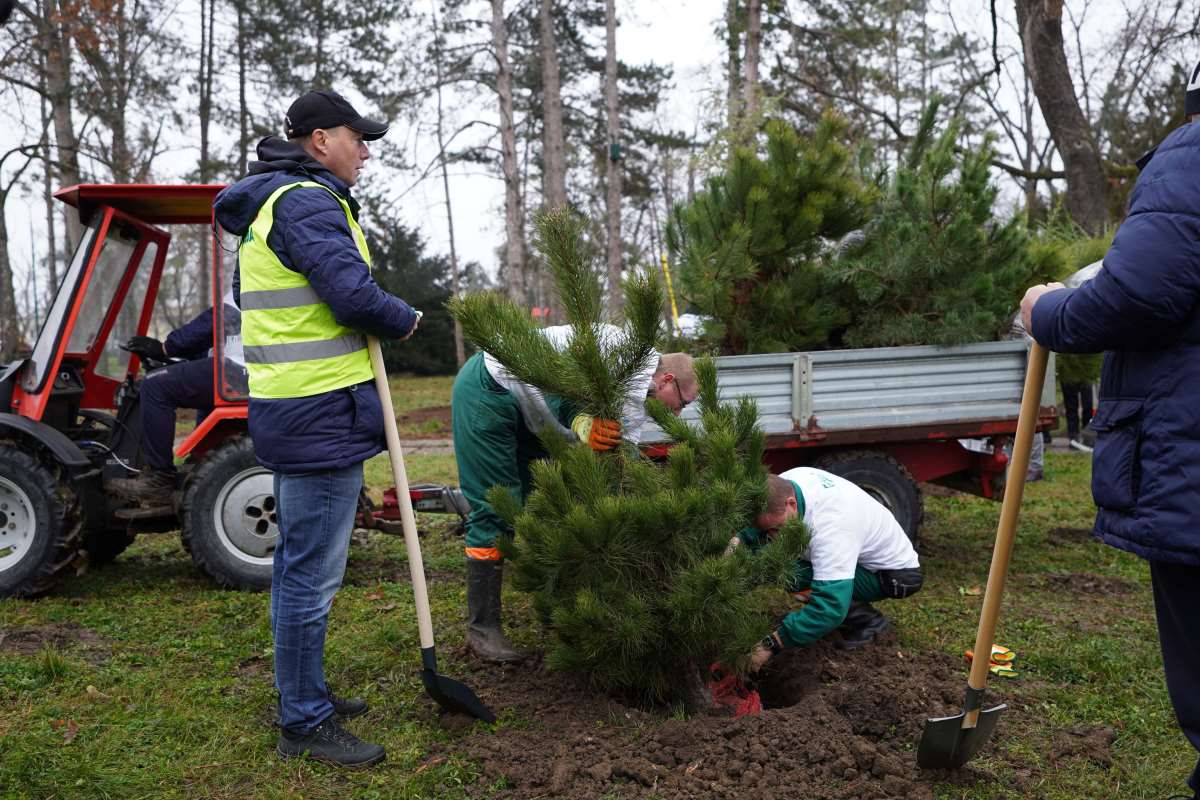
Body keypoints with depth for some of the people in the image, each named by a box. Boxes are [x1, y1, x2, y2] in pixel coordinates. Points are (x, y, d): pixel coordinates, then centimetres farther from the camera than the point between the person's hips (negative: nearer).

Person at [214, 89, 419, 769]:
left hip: (291, 408, 11)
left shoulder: (270, 204, 20)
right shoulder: (308, 202, -14)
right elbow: (352, 293, -25)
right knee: (313, 574, -4)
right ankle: (305, 724, 6)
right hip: (321, 414, -11)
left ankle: (306, 696, 31)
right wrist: (404, 321, -5)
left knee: (299, 566, 18)